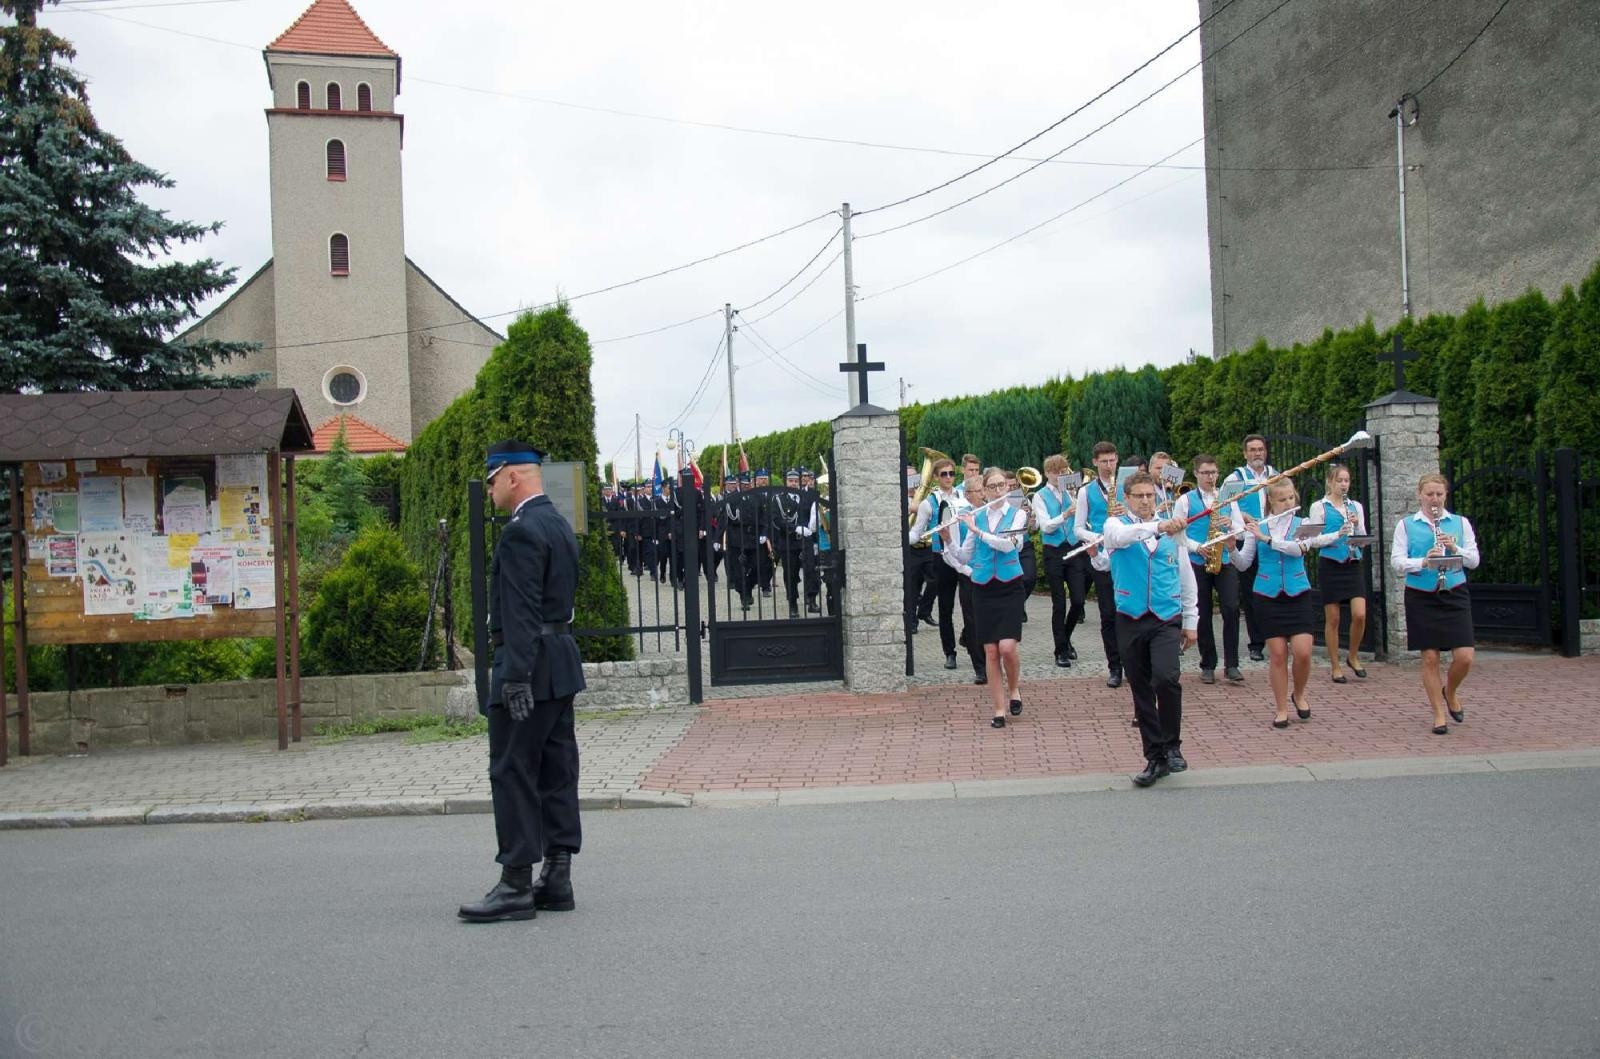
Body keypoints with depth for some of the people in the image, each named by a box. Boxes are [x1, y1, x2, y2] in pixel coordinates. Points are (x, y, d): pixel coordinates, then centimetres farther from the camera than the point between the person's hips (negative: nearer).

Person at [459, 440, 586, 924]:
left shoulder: (521, 532, -15)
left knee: (512, 774, -4)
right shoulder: (559, 525, 16)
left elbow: (521, 612, -21)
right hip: (561, 664, 10)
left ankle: (516, 886, -1)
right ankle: (556, 879, 16)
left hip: (532, 666, -10)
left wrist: (515, 678, -23)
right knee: (556, 772, 10)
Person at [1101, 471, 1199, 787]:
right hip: (1131, 620, 0)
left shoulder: (1173, 530, 10)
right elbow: (1123, 536, -23)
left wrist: (1191, 621, 11)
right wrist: (1158, 527, -39)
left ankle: (1172, 746, -2)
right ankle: (1156, 758, 17)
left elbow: (1186, 576, 14)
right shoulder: (1116, 525, 3)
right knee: (1142, 693, 5)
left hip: (1167, 619, 0)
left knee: (1166, 679, -21)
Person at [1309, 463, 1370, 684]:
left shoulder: (1356, 506, 12)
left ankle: (1354, 656, 15)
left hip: (1353, 565, 3)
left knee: (1359, 615, -8)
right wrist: (1337, 536, -21)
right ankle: (1334, 666, 12)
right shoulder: (1319, 507, 0)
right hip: (1330, 565, -3)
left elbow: (1363, 539, 10)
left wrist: (1357, 525, -9)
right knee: (1332, 618, 1)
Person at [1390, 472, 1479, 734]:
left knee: (1465, 657, -7)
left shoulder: (1460, 522, 7)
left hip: (1454, 595, 1)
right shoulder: (1405, 525, 3)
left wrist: (1455, 549, -14)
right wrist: (1423, 561, -21)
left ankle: (1450, 691, 24)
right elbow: (1396, 562, -4)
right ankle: (1439, 713, 13)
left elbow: (1474, 561, 4)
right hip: (1421, 597, -1)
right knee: (1430, 657, 0)